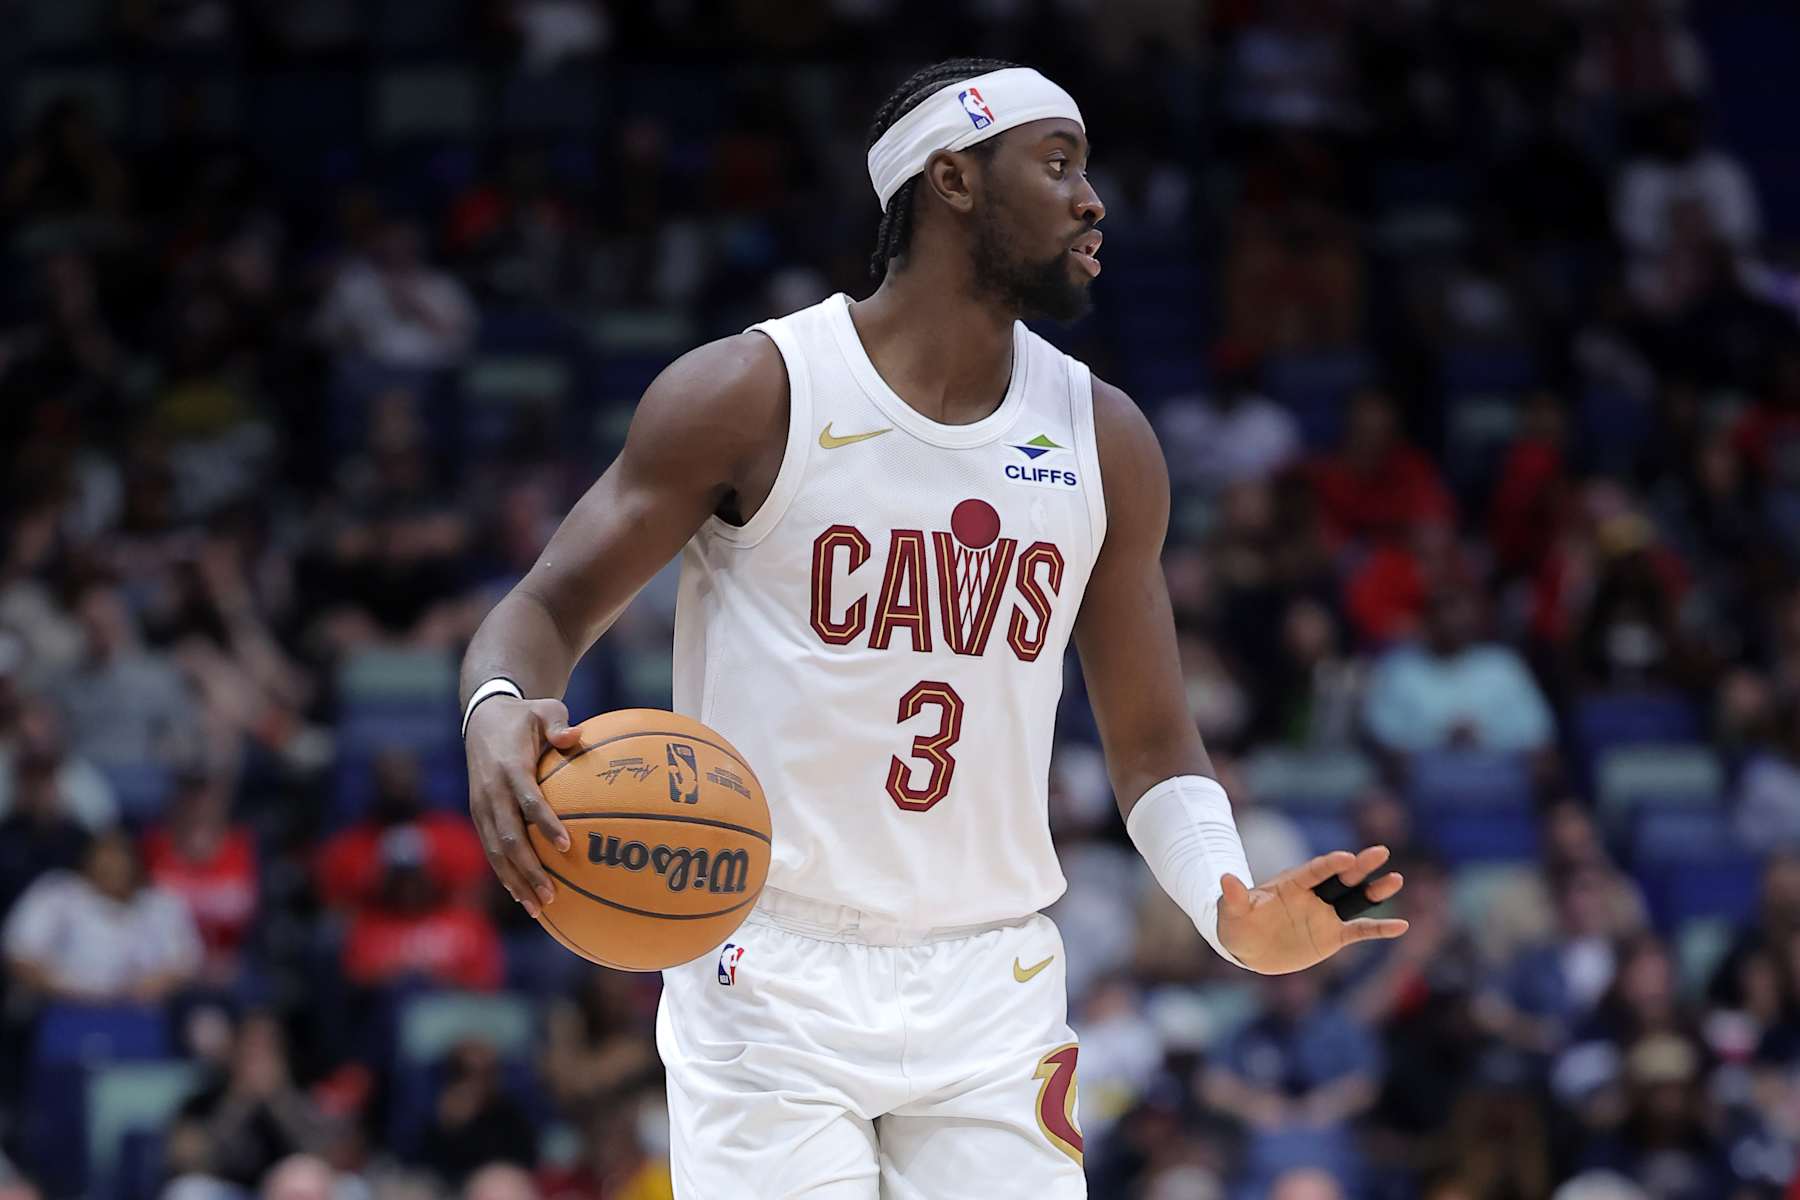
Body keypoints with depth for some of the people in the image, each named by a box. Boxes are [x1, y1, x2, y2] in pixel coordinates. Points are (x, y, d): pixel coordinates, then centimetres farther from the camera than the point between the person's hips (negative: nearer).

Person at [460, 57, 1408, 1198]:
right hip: (775, 979, -4)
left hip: (993, 987, 4)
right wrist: (501, 710, -27)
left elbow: (1154, 743, 12)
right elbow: (546, 608, -2)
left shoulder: (1105, 441, 7)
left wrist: (1232, 910, -9)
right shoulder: (751, 395, -6)